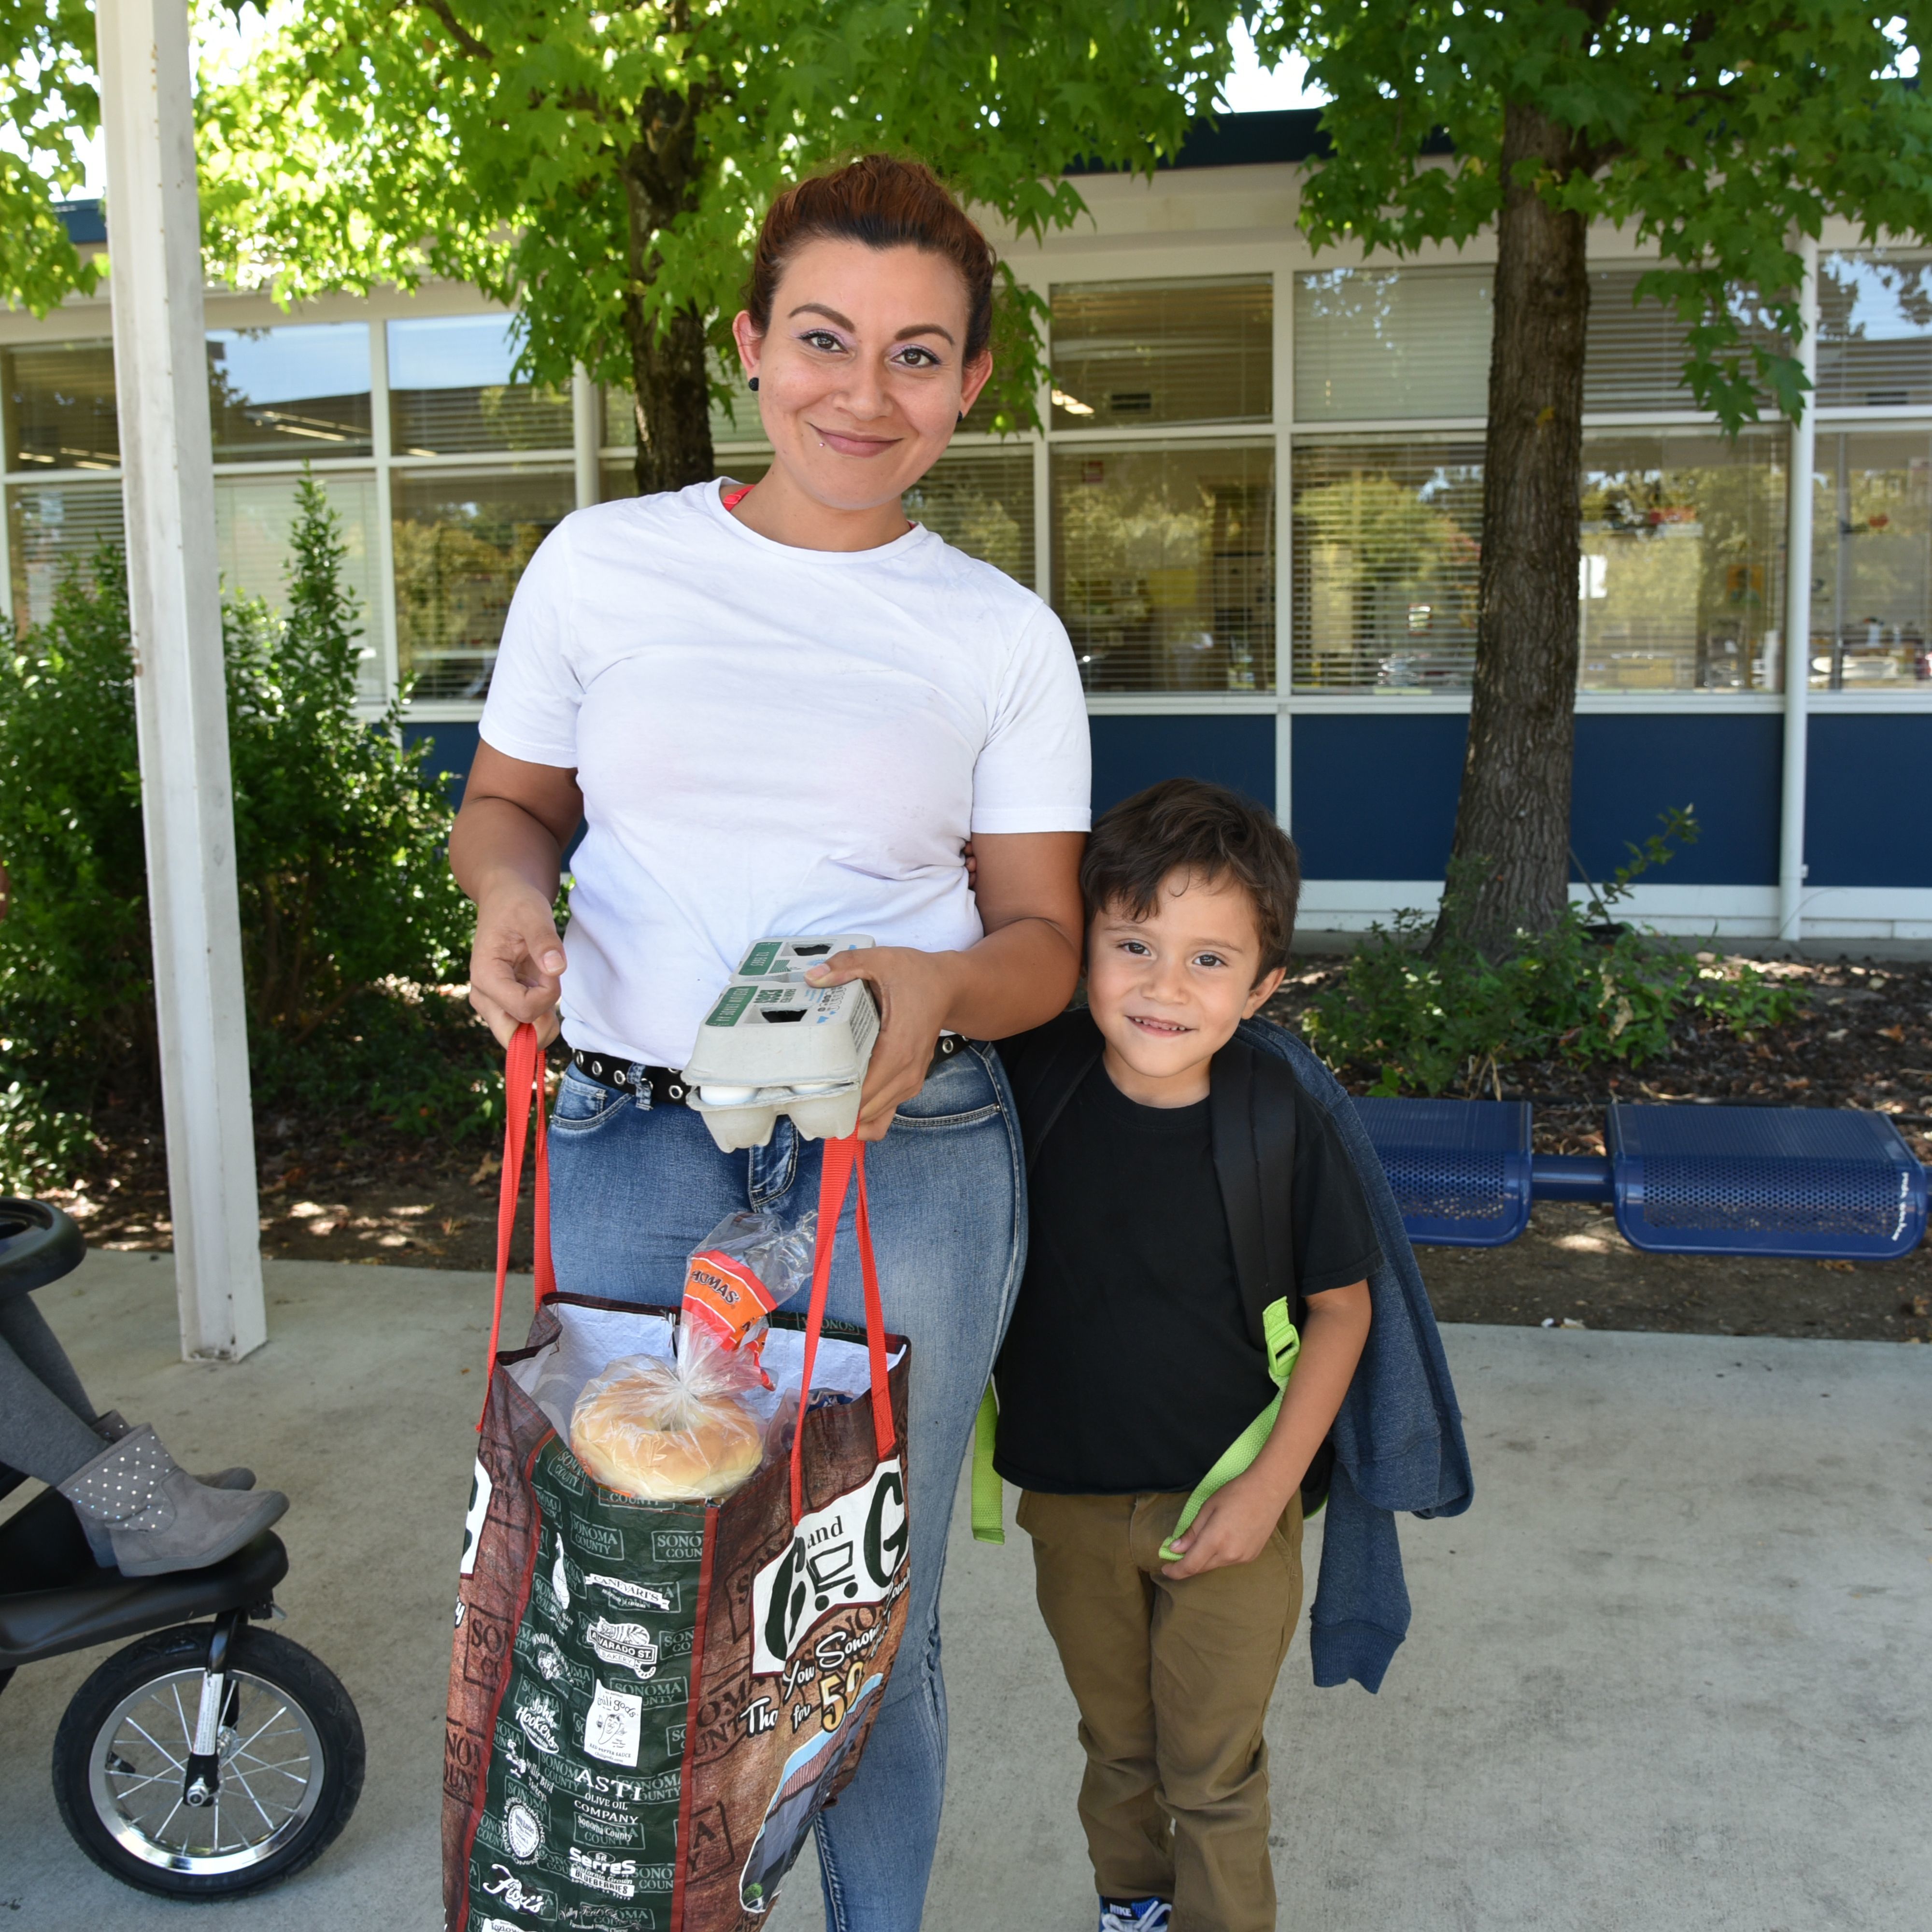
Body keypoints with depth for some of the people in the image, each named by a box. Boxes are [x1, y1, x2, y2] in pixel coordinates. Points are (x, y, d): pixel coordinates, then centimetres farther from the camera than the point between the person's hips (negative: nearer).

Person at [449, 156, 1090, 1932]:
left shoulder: (1005, 636, 2)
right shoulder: (602, 564, 3)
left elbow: (1043, 934, 4)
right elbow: (508, 800, 14)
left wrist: (936, 988, -18)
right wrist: (512, 893, -8)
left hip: (904, 1157, 0)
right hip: (627, 1148, 1)